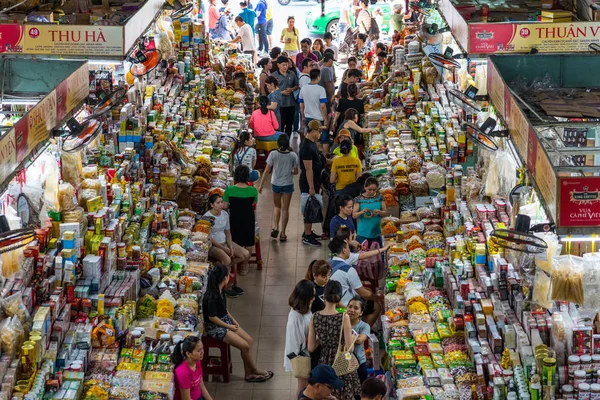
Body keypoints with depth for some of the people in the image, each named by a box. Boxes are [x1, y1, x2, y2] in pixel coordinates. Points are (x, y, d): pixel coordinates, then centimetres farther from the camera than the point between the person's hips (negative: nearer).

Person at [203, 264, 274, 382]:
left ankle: (248, 374, 6)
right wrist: (229, 327, -14)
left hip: (225, 321, 10)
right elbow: (212, 317, -23)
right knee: (245, 346, -13)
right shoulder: (212, 297, -28)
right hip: (214, 327, -10)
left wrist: (233, 320, 4)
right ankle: (254, 371, 10)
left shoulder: (220, 291, 1)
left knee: (249, 340, 1)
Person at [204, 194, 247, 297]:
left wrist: (231, 247, -5)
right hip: (212, 245, -7)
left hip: (224, 242, 8)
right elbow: (209, 238, -17)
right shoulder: (207, 217, -17)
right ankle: (226, 286, -13)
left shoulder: (225, 214, 5)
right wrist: (224, 249, -19)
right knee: (227, 259, -33)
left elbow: (228, 232, 12)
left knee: (246, 255, -9)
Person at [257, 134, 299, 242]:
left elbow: (267, 170, -10)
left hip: (276, 184, 0)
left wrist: (261, 184, -4)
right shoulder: (293, 155, -10)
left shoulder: (273, 154, -11)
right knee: (285, 208, 8)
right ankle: (283, 233, 10)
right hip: (288, 184, 0)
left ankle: (275, 226, 6)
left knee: (277, 206, 22)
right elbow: (296, 171, -4)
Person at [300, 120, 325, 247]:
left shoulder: (312, 143, 9)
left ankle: (308, 232, 30)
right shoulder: (307, 147, -22)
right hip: (308, 184, -10)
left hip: (314, 182, 10)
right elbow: (308, 169, -23)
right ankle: (307, 237, 3)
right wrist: (311, 187, -23)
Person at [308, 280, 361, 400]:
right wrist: (351, 337, 2)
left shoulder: (315, 317, -6)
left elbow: (311, 348, -2)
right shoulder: (344, 317, -17)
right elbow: (350, 348, -17)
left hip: (324, 363, 4)